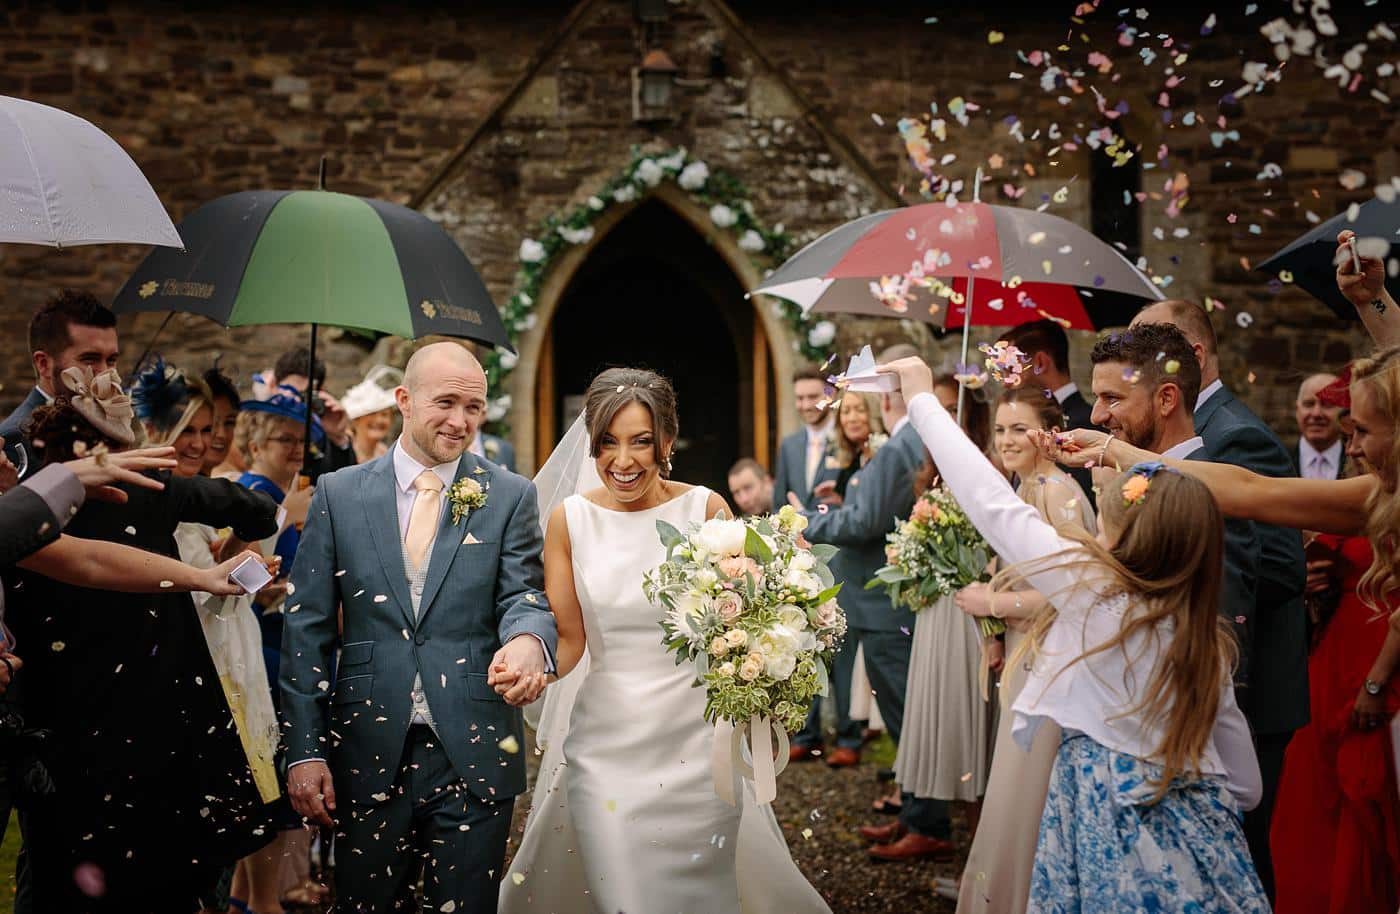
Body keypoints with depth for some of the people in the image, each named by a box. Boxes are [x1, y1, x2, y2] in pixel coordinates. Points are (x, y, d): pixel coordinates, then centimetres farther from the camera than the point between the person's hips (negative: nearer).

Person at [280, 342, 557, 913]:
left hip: (473, 757, 0)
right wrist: (304, 750, -3)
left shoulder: (510, 497, 3)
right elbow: (308, 628, 3)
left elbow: (523, 594, -5)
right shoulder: (339, 494, 3)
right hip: (367, 756, 1)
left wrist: (527, 638, -31)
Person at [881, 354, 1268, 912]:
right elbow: (1244, 785, 10)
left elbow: (994, 505, -5)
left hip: (1111, 833, -6)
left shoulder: (1093, 590, -10)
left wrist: (923, 400, 4)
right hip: (1195, 840, 6)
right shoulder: (1209, 641, 6)